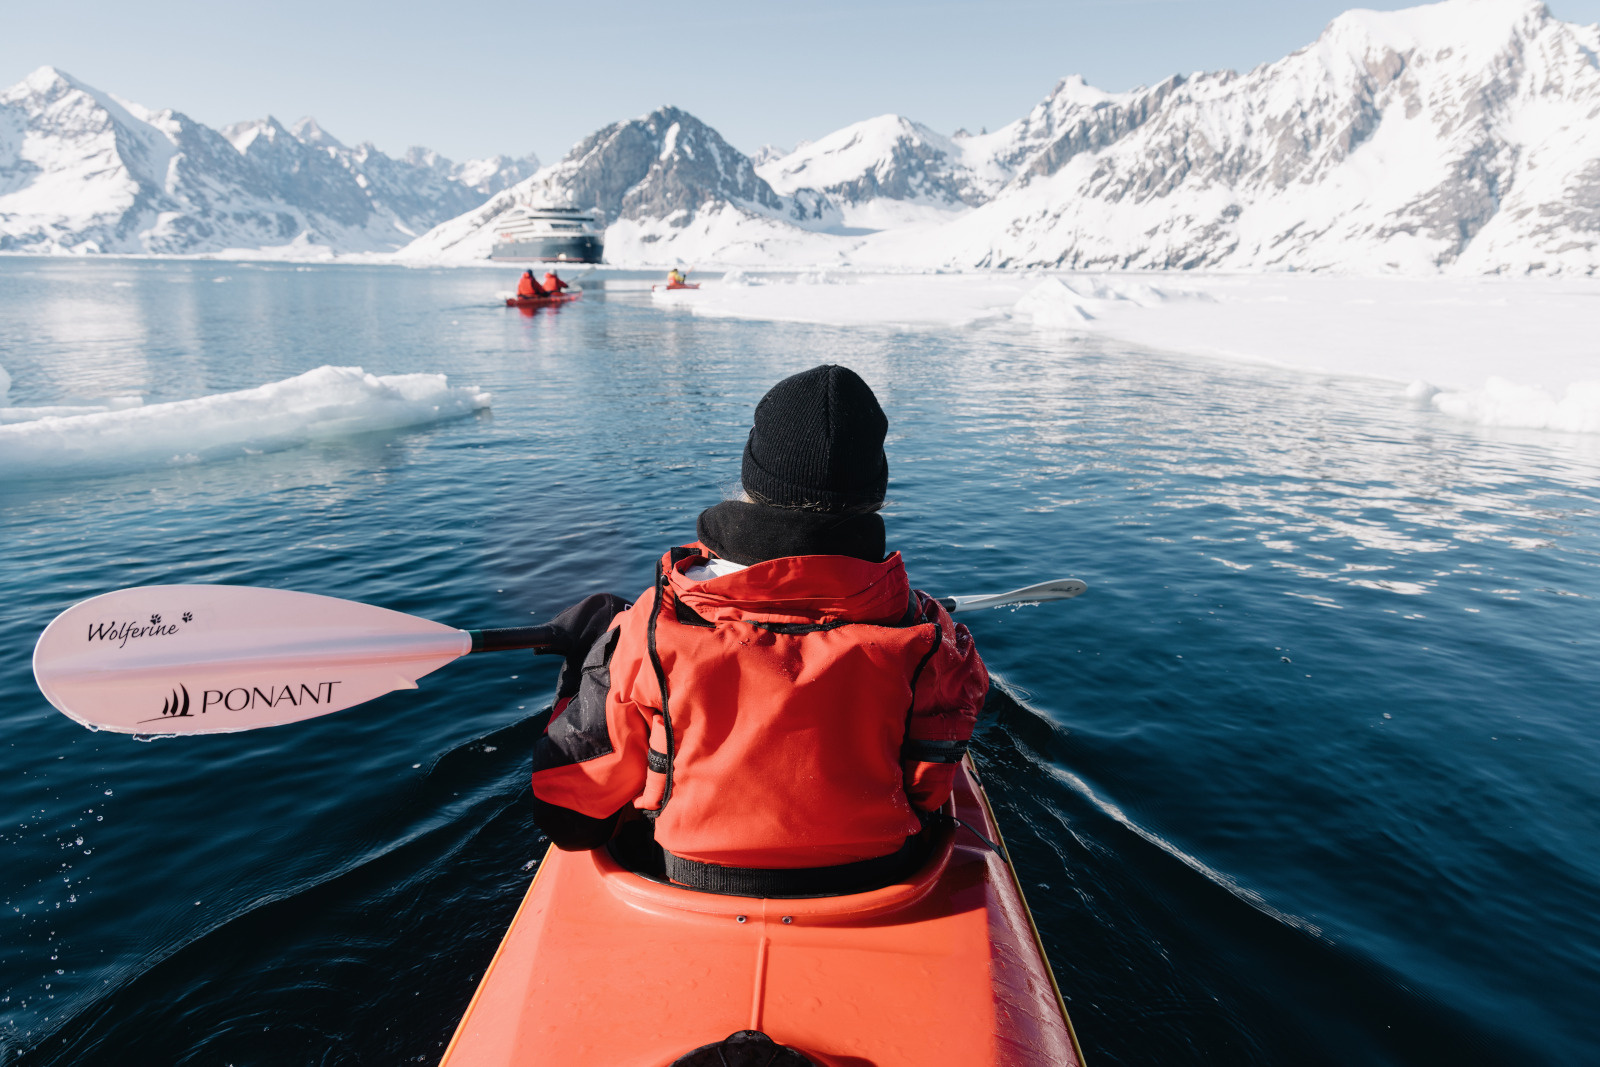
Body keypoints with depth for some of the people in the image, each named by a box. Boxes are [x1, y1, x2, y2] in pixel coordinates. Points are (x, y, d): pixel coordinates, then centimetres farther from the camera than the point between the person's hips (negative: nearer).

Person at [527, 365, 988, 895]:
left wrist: (584, 663, 3)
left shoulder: (652, 628, -23)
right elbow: (929, 789, -4)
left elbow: (570, 819, -10)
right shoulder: (918, 632, -20)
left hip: (688, 890, 0)